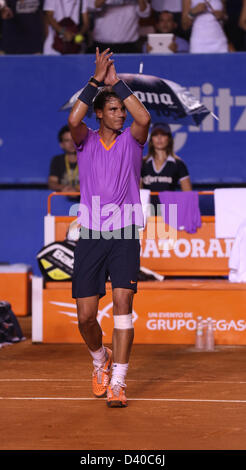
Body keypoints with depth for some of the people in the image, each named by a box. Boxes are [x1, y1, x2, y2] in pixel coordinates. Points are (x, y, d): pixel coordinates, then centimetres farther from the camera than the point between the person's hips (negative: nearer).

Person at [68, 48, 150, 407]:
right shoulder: (86, 140, 7)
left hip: (124, 236, -1)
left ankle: (117, 383, -13)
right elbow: (73, 120, -16)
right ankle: (101, 360, 30)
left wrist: (117, 82, -14)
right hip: (90, 237, 1)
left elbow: (144, 118, -16)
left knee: (123, 301, -15)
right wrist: (96, 81, -18)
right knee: (86, 315, -1)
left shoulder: (131, 140, 6)